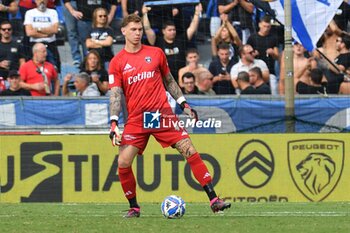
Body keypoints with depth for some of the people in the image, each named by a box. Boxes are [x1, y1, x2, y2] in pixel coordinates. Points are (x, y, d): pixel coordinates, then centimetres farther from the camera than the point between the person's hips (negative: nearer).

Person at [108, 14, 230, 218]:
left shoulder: (156, 53, 9)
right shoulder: (117, 62, 3)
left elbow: (169, 81, 20)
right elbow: (115, 94, -2)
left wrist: (184, 104, 15)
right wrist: (114, 122, -12)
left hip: (163, 113, 1)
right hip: (136, 119, -1)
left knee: (190, 151, -9)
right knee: (123, 162, -12)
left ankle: (214, 200, -8)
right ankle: (134, 207, 8)